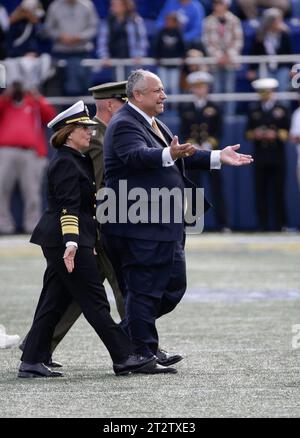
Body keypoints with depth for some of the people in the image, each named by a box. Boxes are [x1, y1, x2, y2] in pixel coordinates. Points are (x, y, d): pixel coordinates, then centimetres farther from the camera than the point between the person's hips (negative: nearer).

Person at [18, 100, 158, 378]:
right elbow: (68, 207, -23)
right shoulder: (66, 163, -13)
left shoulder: (78, 161, 18)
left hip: (57, 243, 10)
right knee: (95, 301, -6)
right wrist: (71, 243, -30)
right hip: (64, 241, -10)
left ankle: (32, 362, 8)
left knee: (54, 302, 8)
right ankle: (124, 359, -3)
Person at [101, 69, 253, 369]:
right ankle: (143, 351, 1)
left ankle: (128, 333, 22)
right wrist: (169, 155, -50)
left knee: (173, 284, 13)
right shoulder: (124, 125, -14)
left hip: (164, 225, 10)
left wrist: (218, 157, 16)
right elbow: (138, 156, -33)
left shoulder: (154, 124, 19)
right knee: (144, 286, -5)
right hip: (139, 226, -10)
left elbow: (182, 158, 23)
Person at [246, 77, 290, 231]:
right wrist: (255, 134, -9)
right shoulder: (253, 111, 12)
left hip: (277, 157, -2)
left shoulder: (281, 110, 7)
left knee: (278, 192, -3)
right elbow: (248, 133, 12)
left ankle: (279, 224, 0)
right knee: (260, 193, -2)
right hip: (260, 158, 2)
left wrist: (275, 135, -14)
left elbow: (286, 134, 5)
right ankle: (263, 225, 0)